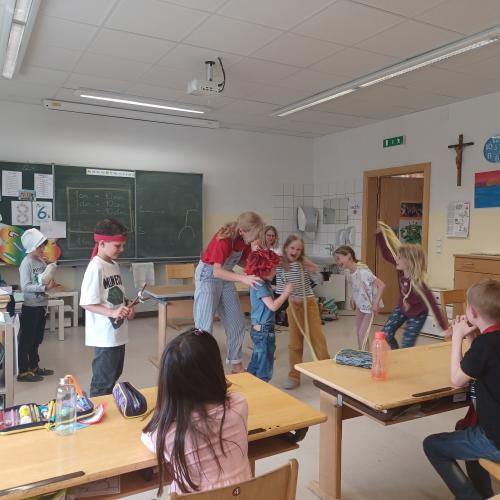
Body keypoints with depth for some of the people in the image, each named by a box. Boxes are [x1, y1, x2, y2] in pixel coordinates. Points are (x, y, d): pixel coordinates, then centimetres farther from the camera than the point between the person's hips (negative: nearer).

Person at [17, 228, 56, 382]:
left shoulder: (42, 261, 7)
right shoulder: (26, 263, -15)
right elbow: (25, 287, -22)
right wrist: (46, 287, -27)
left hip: (41, 306, 8)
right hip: (30, 307, -8)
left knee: (36, 339, 17)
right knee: (26, 340, 2)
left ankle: (34, 367, 30)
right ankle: (23, 372, 11)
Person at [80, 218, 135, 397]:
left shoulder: (115, 265, 7)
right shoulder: (95, 267, -18)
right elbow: (86, 303, -21)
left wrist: (127, 308, -1)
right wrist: (112, 313, -30)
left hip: (118, 332, 9)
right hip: (105, 335, -9)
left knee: (114, 374, 22)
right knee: (103, 381, 4)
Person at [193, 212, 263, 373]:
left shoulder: (244, 239, -9)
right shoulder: (224, 239, -31)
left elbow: (242, 261, 3)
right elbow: (217, 271, -37)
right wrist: (243, 278, -48)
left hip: (226, 277, 8)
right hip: (208, 275, -7)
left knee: (237, 323, 8)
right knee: (205, 325, -9)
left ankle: (236, 364, 18)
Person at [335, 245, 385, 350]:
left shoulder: (362, 270, -27)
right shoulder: (351, 271, -3)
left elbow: (381, 285, -29)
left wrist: (376, 304, -26)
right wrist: (353, 300, 5)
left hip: (369, 307, -8)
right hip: (360, 306, 8)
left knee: (362, 335, -6)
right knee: (359, 334, 12)